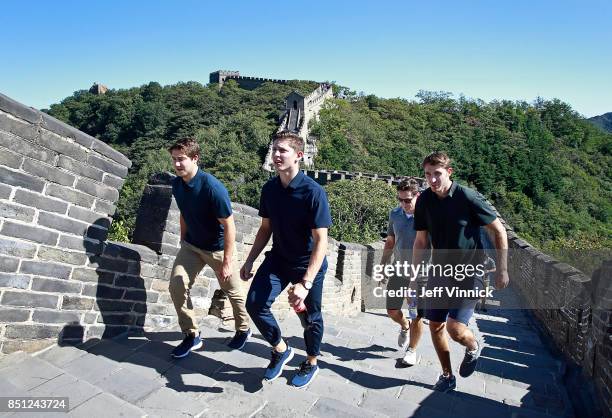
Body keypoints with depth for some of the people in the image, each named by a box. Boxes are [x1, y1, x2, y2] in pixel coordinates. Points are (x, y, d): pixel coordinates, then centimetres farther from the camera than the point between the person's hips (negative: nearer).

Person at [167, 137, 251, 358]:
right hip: (191, 245, 6)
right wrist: (183, 242, 15)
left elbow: (229, 226, -24)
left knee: (233, 291, 10)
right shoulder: (177, 184, -6)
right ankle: (192, 336, 14)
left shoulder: (212, 187, -28)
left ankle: (243, 330, 37)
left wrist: (227, 262, -23)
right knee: (176, 286, -5)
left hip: (217, 247, -5)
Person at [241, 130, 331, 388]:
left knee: (311, 316, 10)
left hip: (308, 264, -4)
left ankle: (311, 363, 39)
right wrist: (250, 261, 3)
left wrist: (305, 283, -33)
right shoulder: (269, 188, -6)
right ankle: (281, 350, 19)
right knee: (254, 304, -8)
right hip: (278, 258, 5)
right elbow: (266, 228, 7)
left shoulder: (313, 192, -24)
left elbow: (321, 240, -25)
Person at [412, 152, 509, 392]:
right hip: (439, 272, 5)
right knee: (435, 326, 9)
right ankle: (447, 376, 31)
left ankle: (473, 347, 24)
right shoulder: (424, 201, -3)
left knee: (455, 327, -13)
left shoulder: (468, 198, -17)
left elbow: (499, 231, -7)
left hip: (468, 273, -5)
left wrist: (502, 270, -7)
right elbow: (420, 241, 6)